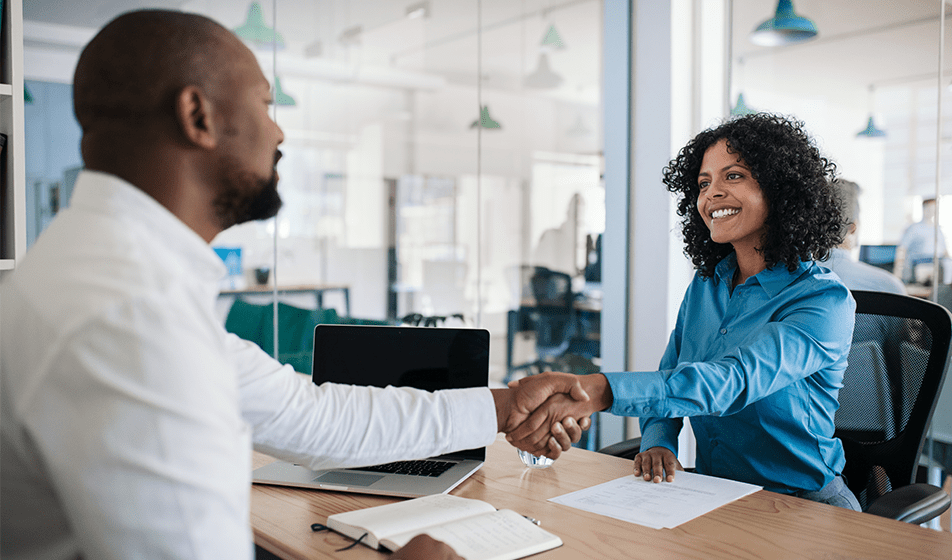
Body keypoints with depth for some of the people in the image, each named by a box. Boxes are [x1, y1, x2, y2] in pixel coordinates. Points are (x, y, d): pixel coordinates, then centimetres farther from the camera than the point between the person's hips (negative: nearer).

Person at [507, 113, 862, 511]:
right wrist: (657, 444, -13)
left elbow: (734, 381, -33)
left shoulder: (824, 299, -16)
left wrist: (595, 390, -46)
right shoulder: (705, 284, 6)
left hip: (802, 505, -5)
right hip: (712, 492, 5)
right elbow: (669, 379, 11)